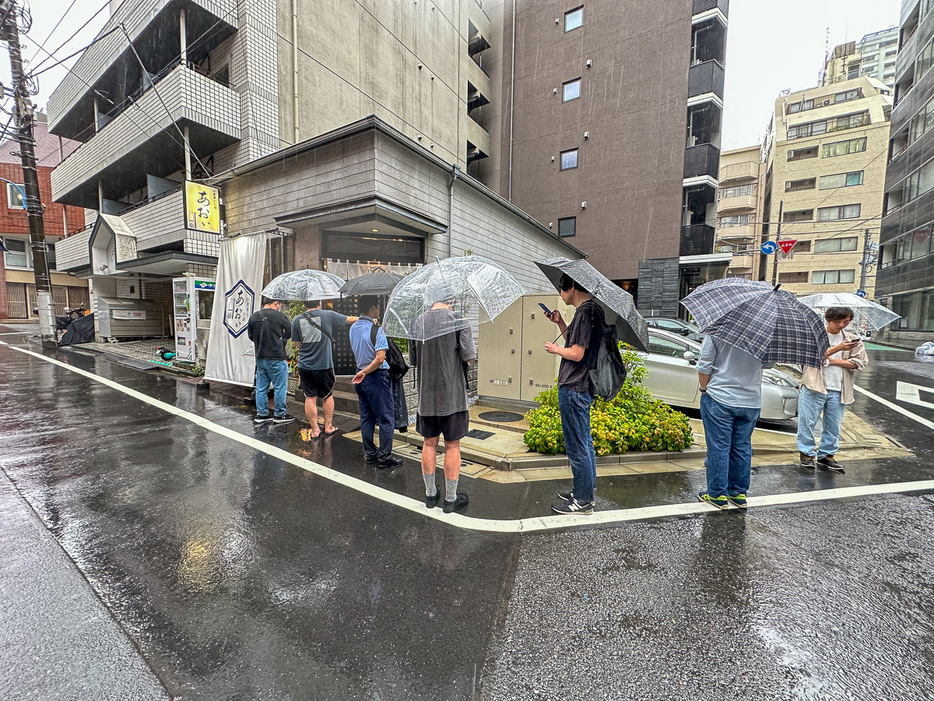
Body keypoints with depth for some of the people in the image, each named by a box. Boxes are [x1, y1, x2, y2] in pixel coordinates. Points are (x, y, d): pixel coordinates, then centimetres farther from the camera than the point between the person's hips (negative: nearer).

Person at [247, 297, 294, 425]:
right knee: (280, 387, 4)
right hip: (277, 357, -6)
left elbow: (250, 336, 14)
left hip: (260, 357, 6)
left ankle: (261, 414, 20)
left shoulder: (253, 317, 7)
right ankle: (280, 415, 10)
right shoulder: (279, 316, -11)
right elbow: (290, 333, -2)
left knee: (261, 388, 13)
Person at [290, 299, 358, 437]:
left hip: (304, 365, 2)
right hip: (324, 364, -2)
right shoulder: (328, 315, -4)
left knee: (310, 398, 8)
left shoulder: (296, 320, 2)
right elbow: (351, 319, 8)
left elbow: (297, 342, 10)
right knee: (327, 396, 14)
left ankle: (315, 430, 13)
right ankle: (328, 427, 23)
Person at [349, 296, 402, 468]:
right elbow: (380, 358, -25)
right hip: (376, 377, -8)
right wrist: (364, 372, -15)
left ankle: (369, 454, 24)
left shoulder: (353, 328, 5)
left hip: (361, 378, 8)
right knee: (386, 419, 2)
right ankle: (384, 457, 9)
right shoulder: (376, 330, -17)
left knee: (366, 418, 15)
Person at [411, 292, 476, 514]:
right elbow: (470, 357, -13)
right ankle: (451, 499, 20)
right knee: (452, 446, 8)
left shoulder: (418, 322, 1)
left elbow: (413, 360, 8)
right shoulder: (458, 320, -10)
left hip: (426, 396, 4)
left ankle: (430, 494, 30)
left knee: (429, 444, 16)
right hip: (452, 395, -4)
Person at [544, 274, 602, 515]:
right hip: (582, 387, 11)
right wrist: (560, 323, 11)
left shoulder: (585, 312, -18)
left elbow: (577, 353, -22)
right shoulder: (589, 310, 13)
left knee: (577, 446, 0)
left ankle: (583, 501, 13)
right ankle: (584, 490, 34)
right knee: (583, 442, 20)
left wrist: (555, 349, -5)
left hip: (573, 389, -11)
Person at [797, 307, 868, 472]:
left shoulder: (852, 339, 11)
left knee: (833, 425, 11)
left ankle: (826, 454, 24)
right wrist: (838, 348, -24)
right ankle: (806, 452, 16)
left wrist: (833, 361, -9)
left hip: (838, 390, 4)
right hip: (814, 387, -4)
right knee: (807, 421, 2)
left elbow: (861, 362, 2)